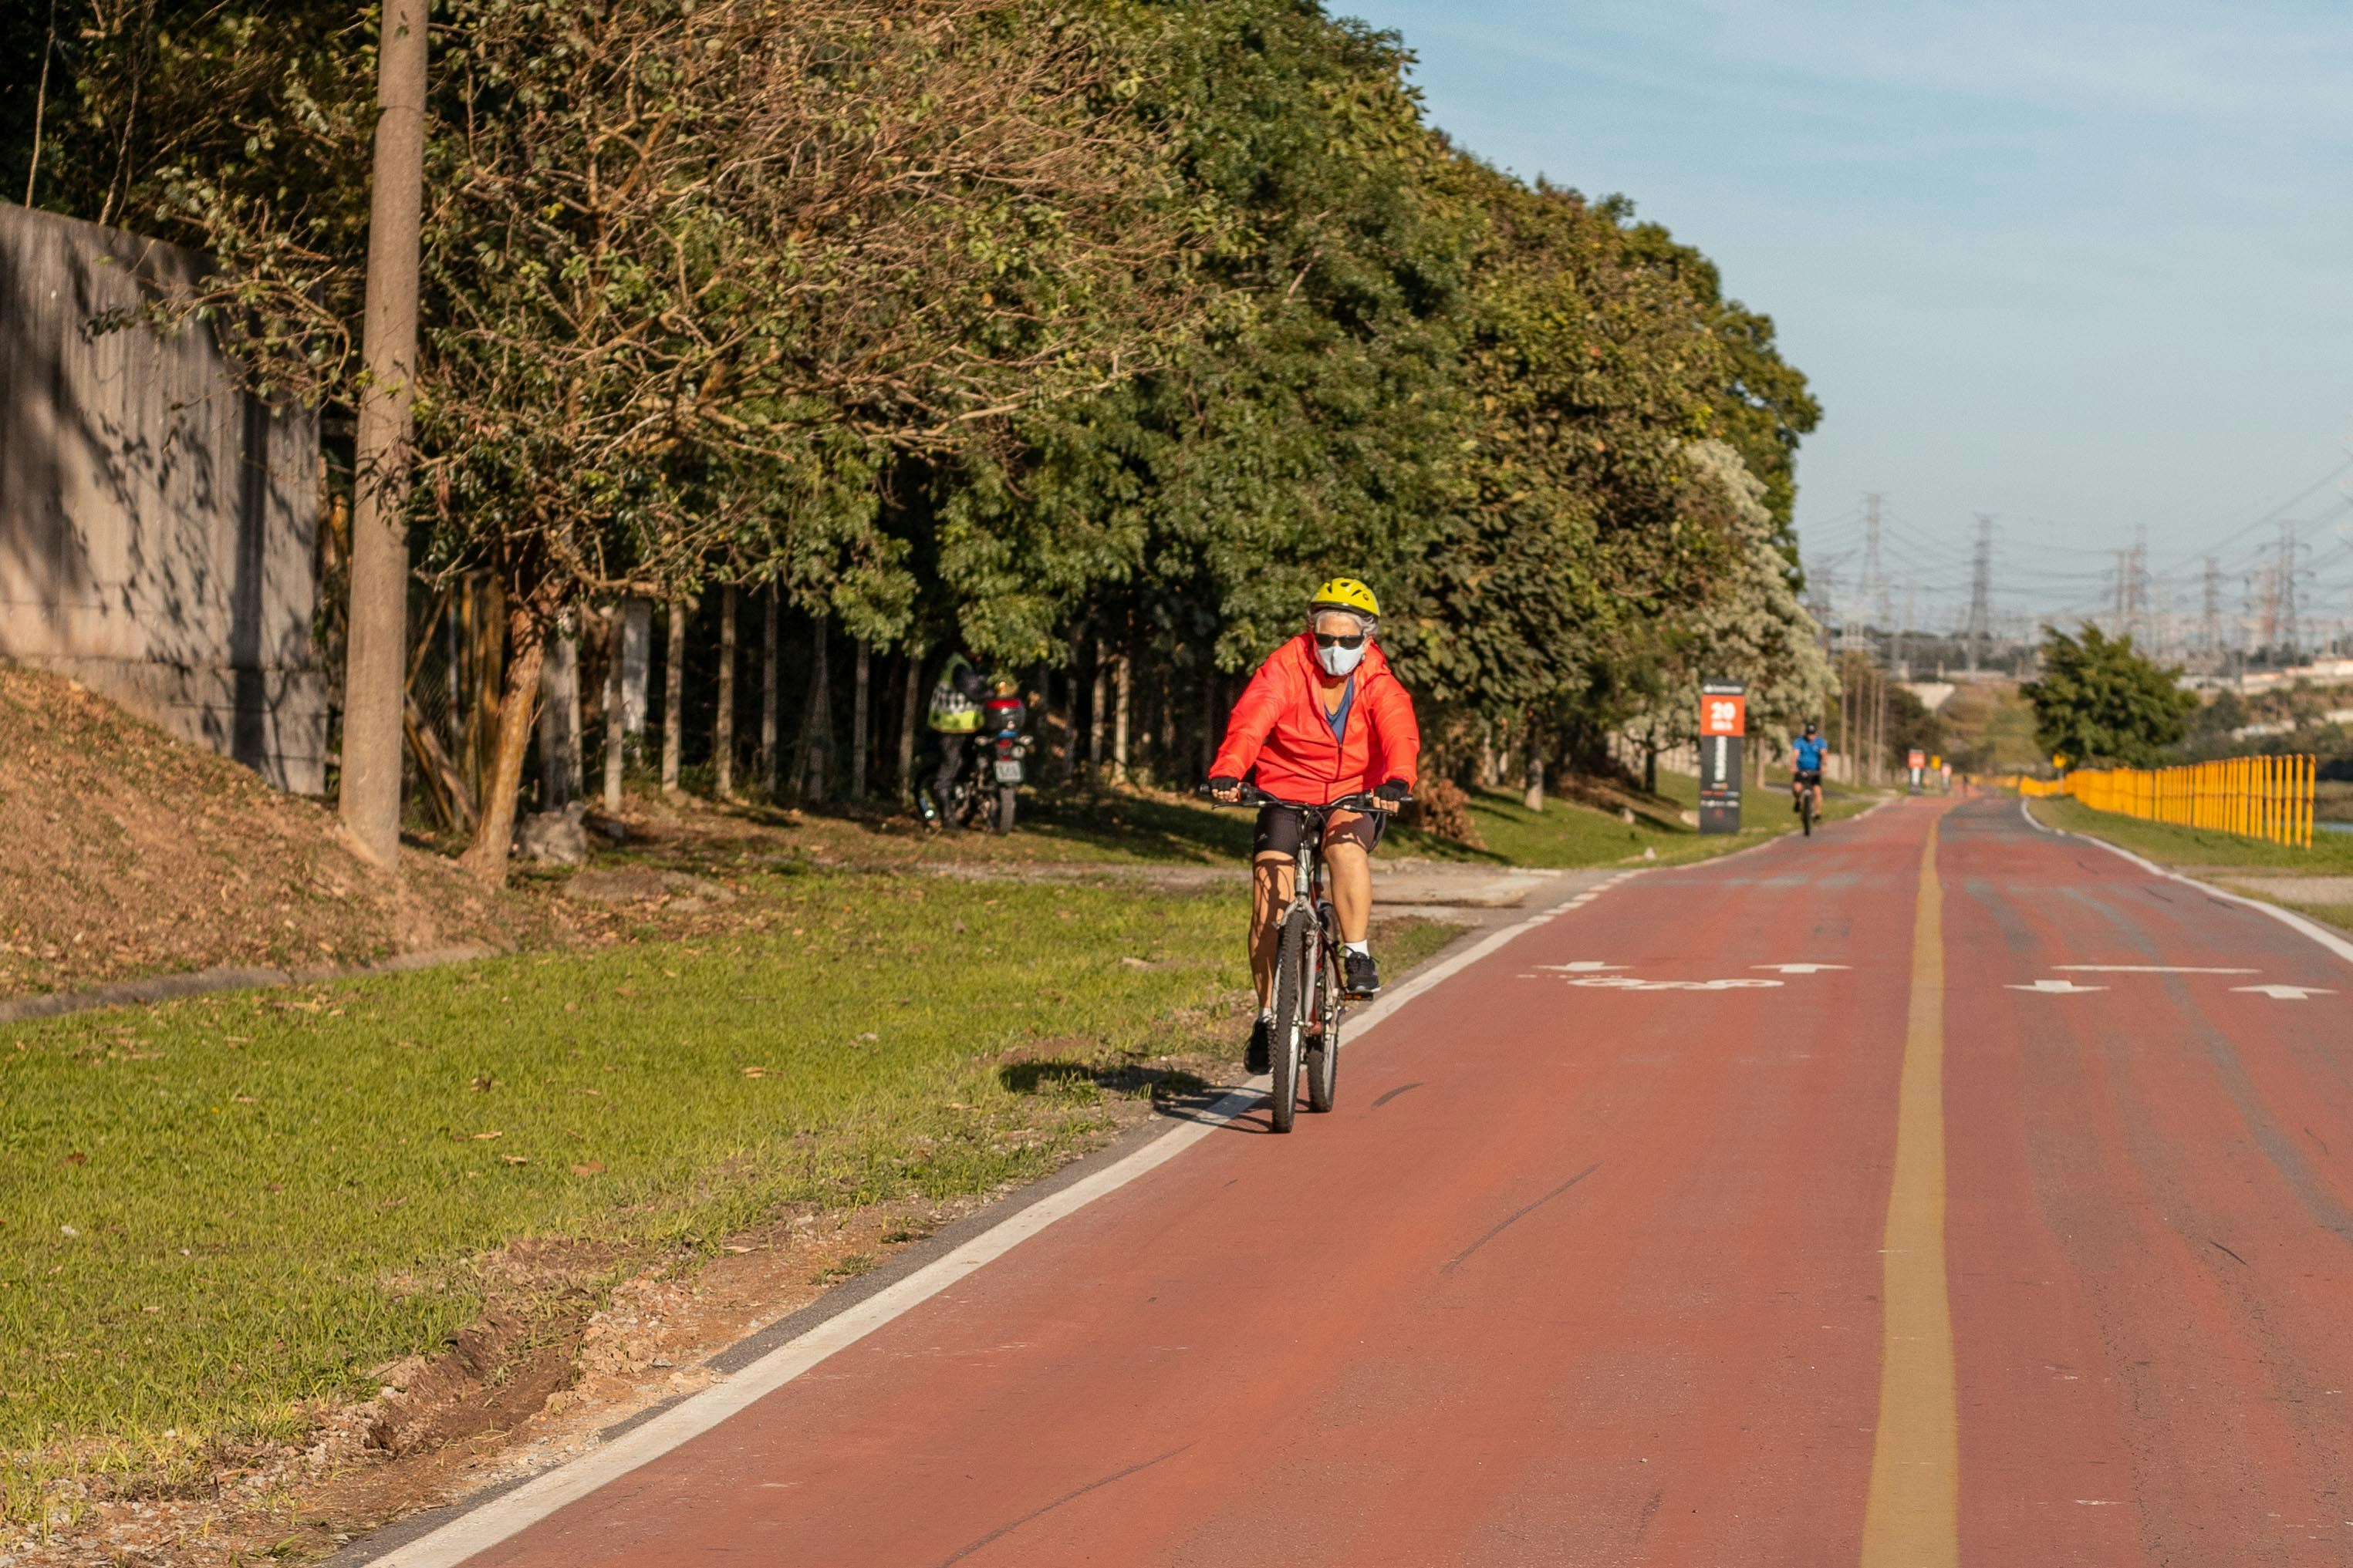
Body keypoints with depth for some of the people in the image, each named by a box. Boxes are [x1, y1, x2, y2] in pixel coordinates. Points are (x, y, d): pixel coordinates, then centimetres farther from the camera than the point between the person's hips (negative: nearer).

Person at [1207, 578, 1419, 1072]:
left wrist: (1397, 780, -48)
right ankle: (1269, 1014, 3)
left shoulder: (1377, 683, -8)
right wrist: (1226, 772, -46)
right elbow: (1251, 719, -27)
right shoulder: (1285, 669, -12)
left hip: (1353, 795, 0)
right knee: (1268, 904, -11)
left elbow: (1400, 731, -26)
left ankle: (1358, 957, -24)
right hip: (1285, 792, 0)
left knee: (1345, 846, -35)